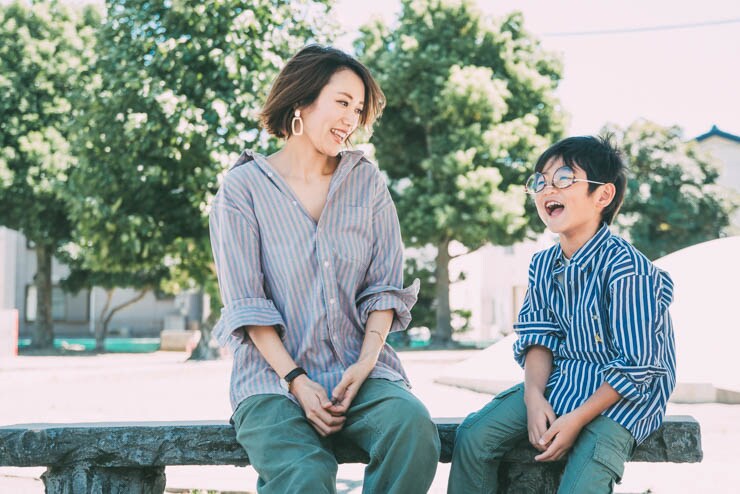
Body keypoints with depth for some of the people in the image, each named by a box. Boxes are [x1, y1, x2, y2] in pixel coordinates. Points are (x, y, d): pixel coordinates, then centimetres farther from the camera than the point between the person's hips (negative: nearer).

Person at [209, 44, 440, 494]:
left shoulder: (368, 181, 10)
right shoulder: (243, 188, 2)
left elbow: (385, 286, 6)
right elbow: (245, 304, -4)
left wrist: (365, 364, -9)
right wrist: (296, 381, -14)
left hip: (360, 371, 3)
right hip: (275, 376, -3)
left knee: (413, 426, -31)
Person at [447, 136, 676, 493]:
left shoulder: (624, 269, -20)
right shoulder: (543, 265, 3)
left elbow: (636, 366, -20)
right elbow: (539, 337, 4)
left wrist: (576, 419, -21)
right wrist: (534, 396, -15)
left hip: (621, 393, -7)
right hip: (558, 383, 7)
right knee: (474, 436, -8)